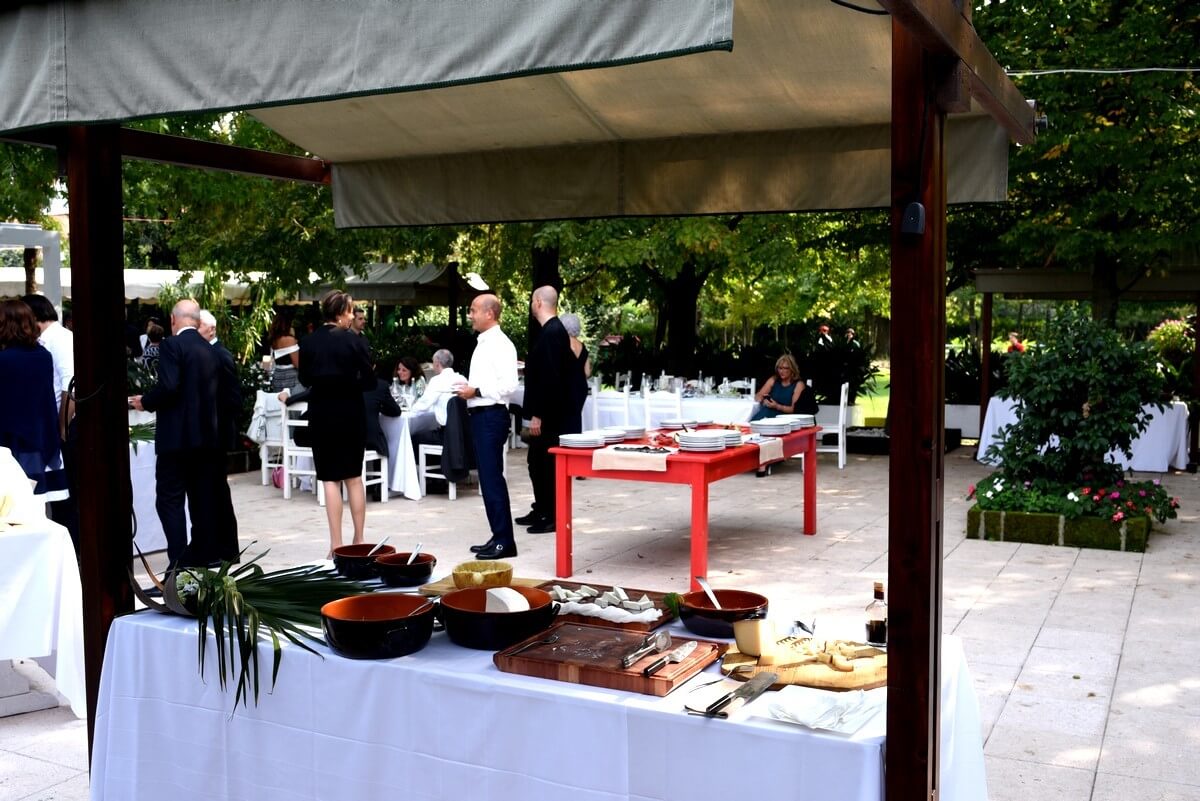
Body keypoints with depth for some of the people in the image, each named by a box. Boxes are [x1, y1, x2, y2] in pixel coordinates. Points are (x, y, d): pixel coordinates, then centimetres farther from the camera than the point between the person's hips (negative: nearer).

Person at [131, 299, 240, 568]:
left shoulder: (172, 345, -9)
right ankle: (205, 554, 17)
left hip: (177, 434, -7)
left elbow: (168, 387, -20)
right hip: (207, 434, 7)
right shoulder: (210, 350, 11)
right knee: (203, 497, 12)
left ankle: (179, 562, -9)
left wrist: (145, 402, -4)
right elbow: (223, 391, 12)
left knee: (170, 499, -4)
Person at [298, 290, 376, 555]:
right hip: (350, 414, -1)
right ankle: (359, 539, 17)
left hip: (321, 414, 1)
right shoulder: (355, 341, -11)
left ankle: (336, 543, 1)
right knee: (354, 476, 12)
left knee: (330, 478, 4)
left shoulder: (308, 342, -4)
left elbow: (304, 379, 7)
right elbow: (369, 381, -10)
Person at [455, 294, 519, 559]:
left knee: (493, 478, -7)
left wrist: (476, 391, -17)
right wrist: (468, 388, 7)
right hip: (480, 416, 10)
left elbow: (509, 385, -21)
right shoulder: (483, 343, 16)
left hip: (491, 416, -10)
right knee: (488, 478, 13)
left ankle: (505, 541, -1)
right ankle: (498, 537, 21)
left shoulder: (500, 344, -12)